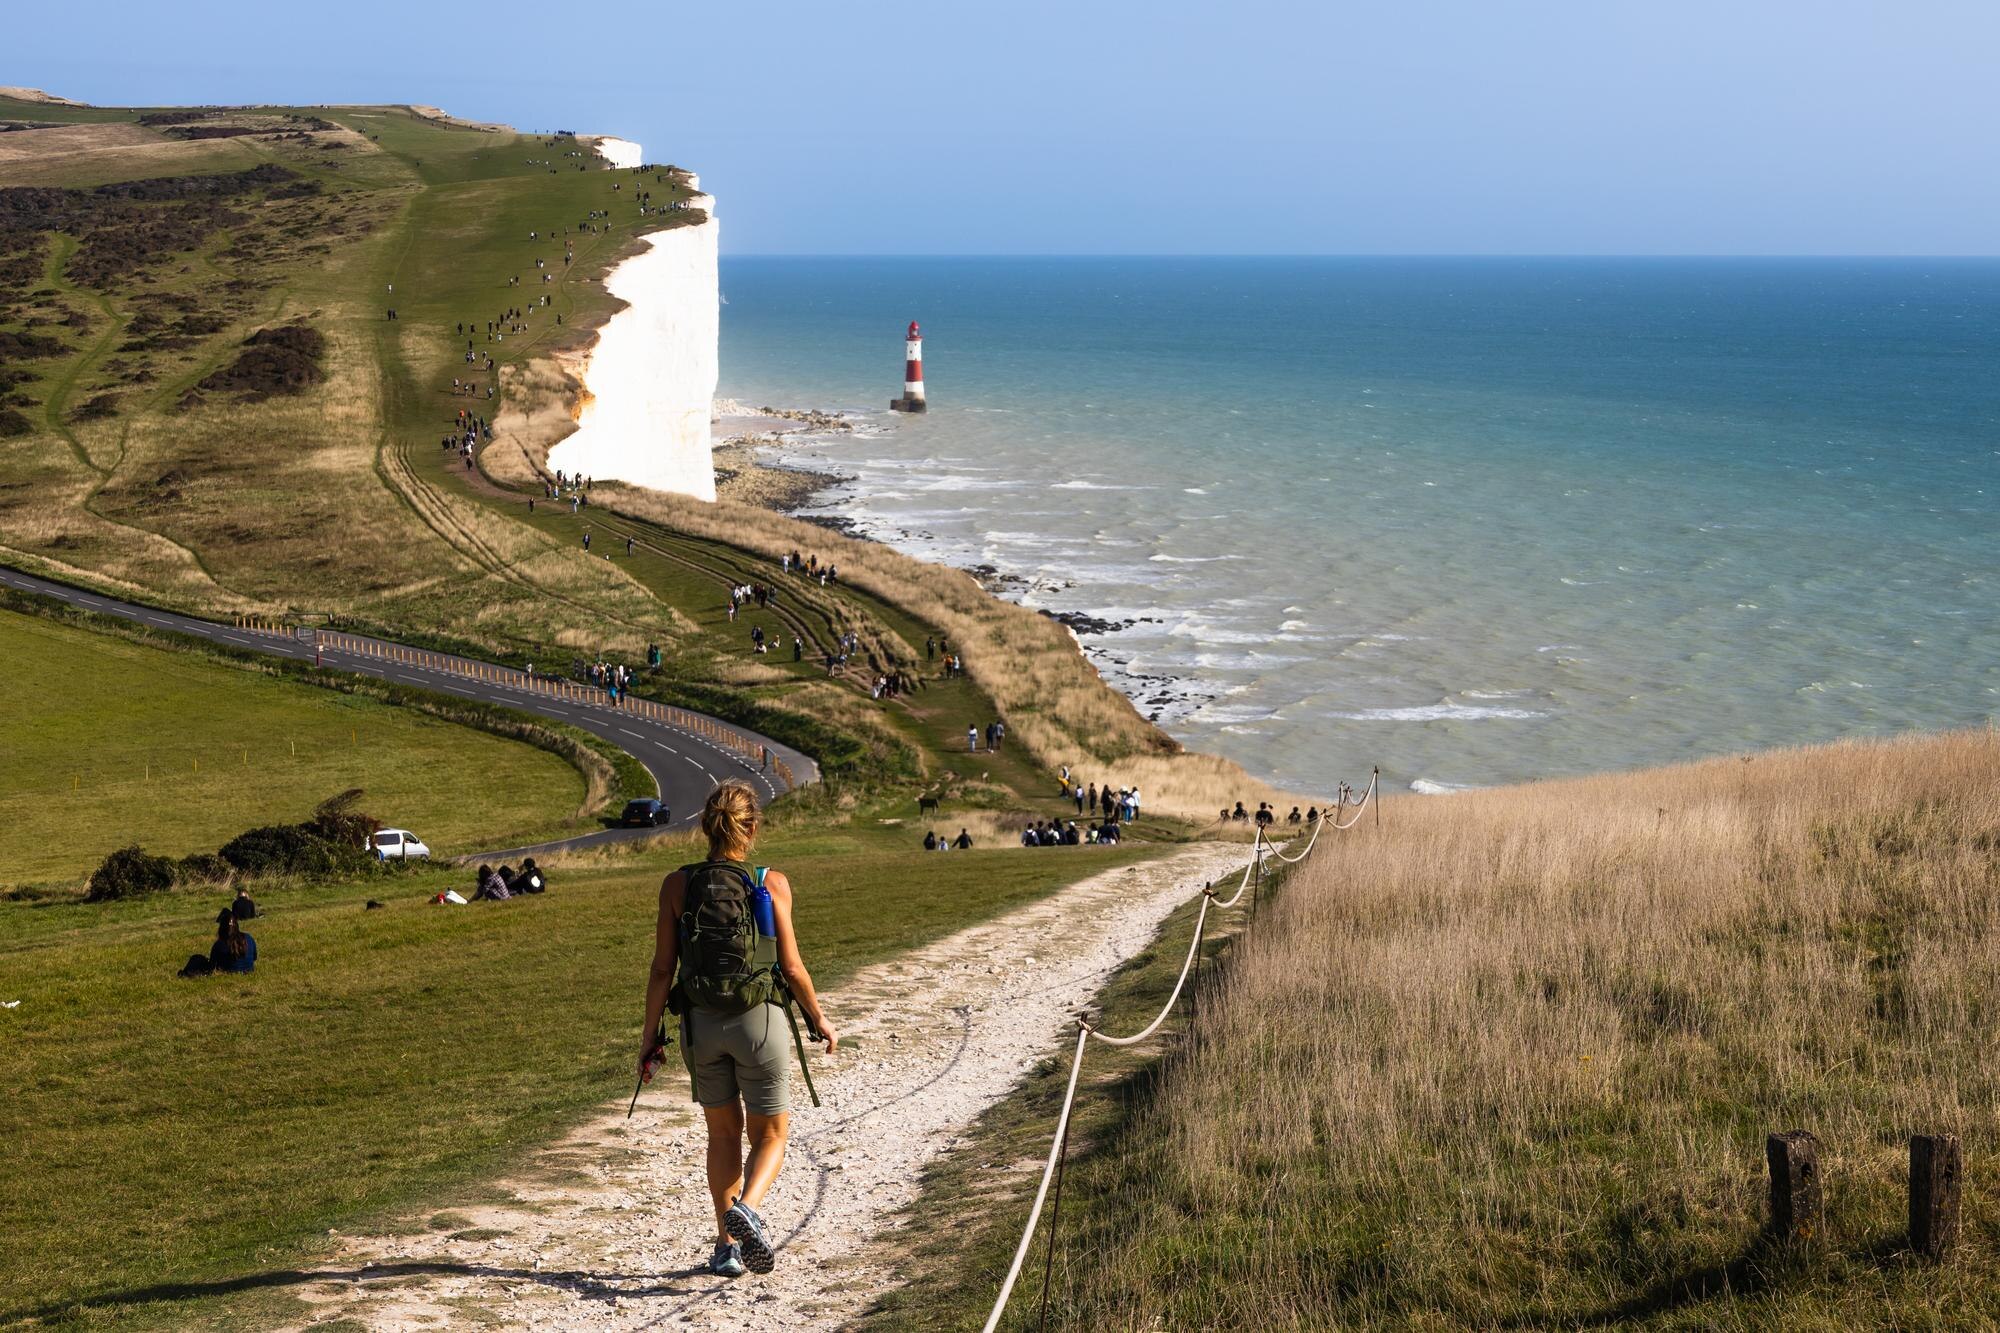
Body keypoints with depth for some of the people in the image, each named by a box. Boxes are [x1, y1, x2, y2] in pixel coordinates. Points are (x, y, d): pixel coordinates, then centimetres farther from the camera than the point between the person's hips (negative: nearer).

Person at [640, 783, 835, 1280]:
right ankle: (745, 1207, -18)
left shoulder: (677, 885, -3)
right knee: (770, 1135, 11)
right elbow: (791, 967, -5)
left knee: (723, 1135, 19)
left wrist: (648, 1035, 7)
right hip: (760, 1020, -2)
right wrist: (819, 1020, 10)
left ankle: (727, 1243, 18)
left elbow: (663, 968, -2)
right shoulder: (772, 883, -7)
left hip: (702, 1024, 2)